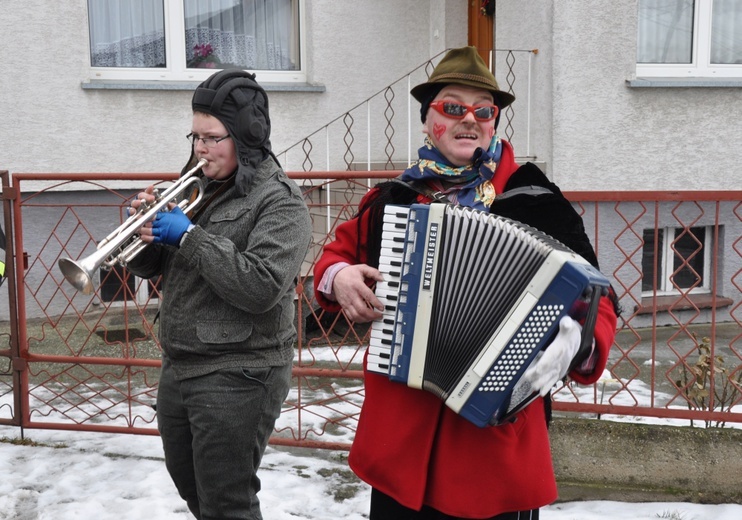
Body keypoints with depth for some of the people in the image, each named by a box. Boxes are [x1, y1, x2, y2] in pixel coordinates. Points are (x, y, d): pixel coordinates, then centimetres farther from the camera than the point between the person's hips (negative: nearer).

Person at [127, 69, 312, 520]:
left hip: (237, 376, -8)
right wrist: (143, 235, -8)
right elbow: (154, 267, 14)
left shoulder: (280, 201, -13)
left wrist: (190, 236, -21)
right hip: (179, 366, 8)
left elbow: (261, 288, -27)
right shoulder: (200, 187, 8)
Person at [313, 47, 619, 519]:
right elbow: (342, 251, 21)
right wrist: (338, 276, -1)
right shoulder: (394, 198, 4)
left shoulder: (536, 202, -7)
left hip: (496, 437, -3)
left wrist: (575, 343, -28)